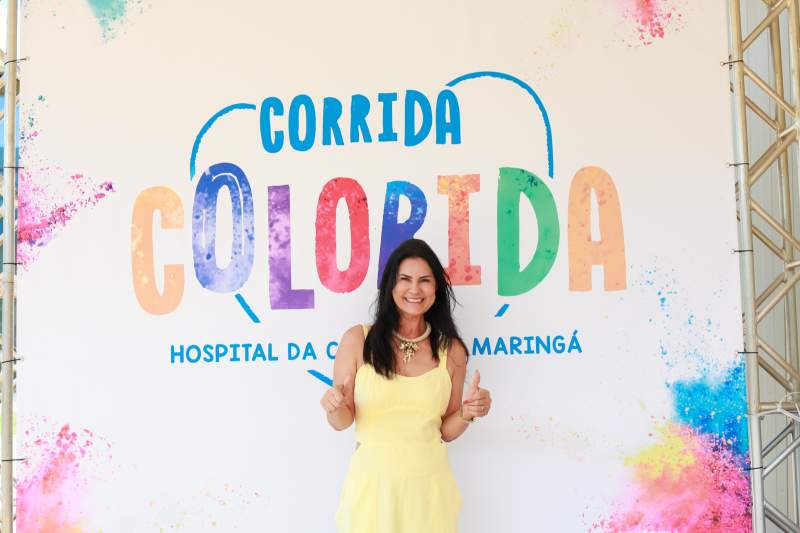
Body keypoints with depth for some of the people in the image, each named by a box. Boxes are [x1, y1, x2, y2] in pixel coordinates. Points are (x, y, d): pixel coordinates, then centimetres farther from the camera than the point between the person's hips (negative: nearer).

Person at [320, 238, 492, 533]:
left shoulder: (451, 351, 0)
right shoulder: (357, 340, -5)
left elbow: (446, 431, 8)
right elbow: (342, 422, 0)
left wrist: (467, 413, -11)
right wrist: (335, 407, -21)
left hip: (428, 483, 2)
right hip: (373, 482, -1)